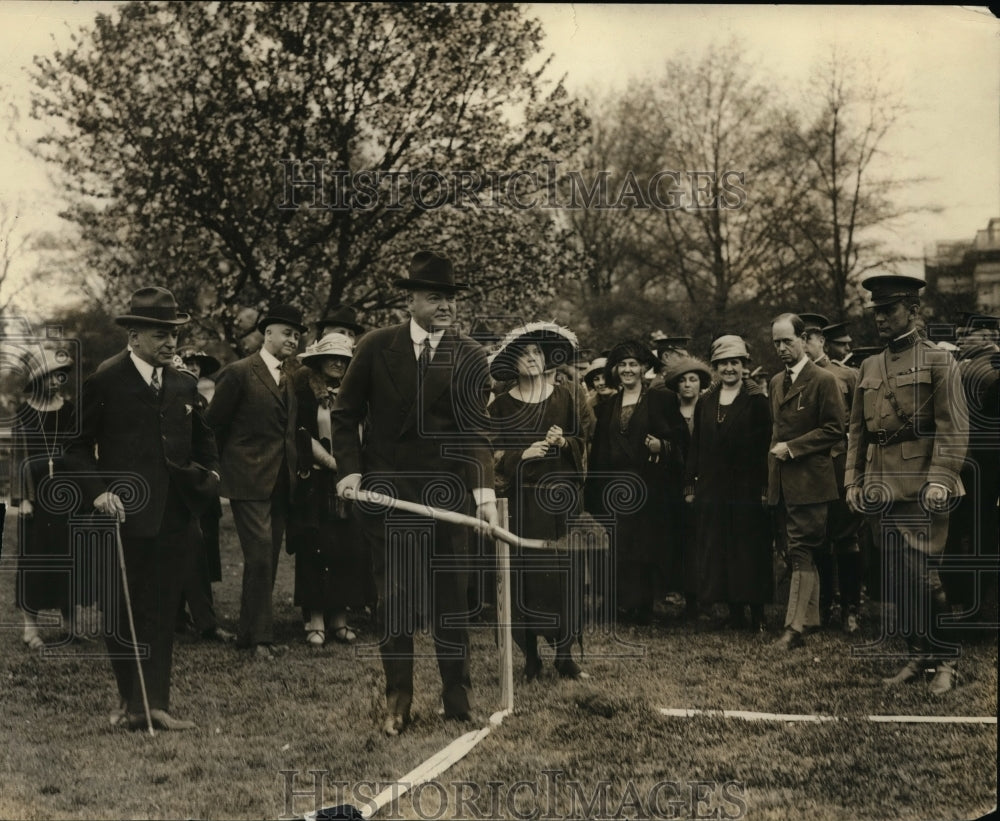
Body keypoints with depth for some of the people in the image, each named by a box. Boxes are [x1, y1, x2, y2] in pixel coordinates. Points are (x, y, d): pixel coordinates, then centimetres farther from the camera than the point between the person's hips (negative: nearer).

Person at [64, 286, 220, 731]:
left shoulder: (184, 385, 11)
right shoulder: (104, 385, -4)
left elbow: (203, 438, 25)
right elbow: (78, 448, -1)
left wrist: (211, 470, 7)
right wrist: (98, 490, -14)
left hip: (174, 517, 4)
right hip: (125, 515, -4)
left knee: (163, 612, 5)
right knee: (121, 613, 5)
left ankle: (155, 703, 9)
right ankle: (130, 701, 17)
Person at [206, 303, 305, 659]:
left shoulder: (287, 380, 16)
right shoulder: (238, 373, -7)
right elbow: (214, 422, -4)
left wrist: (293, 468, 14)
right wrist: (228, 464, 2)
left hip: (280, 482, 8)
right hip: (249, 481, -7)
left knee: (267, 559, 10)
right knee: (260, 556, -12)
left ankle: (250, 633, 19)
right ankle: (260, 635, -5)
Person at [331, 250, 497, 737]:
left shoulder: (471, 357, 0)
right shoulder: (375, 348, 1)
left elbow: (476, 430, -7)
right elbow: (346, 413, 7)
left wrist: (484, 488, -20)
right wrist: (349, 470, -5)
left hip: (448, 491, 0)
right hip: (386, 489, 0)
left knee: (452, 596, 5)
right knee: (393, 596, 5)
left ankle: (458, 698, 15)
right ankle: (397, 700, 14)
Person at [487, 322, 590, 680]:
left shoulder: (565, 397, 8)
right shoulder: (501, 405, 4)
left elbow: (581, 443, 11)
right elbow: (494, 456, 2)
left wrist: (563, 442, -9)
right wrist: (524, 454, -14)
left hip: (561, 494, 1)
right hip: (521, 498, -1)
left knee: (564, 572, -1)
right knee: (525, 575, -3)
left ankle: (564, 655, 6)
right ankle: (531, 657, 5)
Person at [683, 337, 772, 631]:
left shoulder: (757, 400, -3)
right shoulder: (705, 402, 10)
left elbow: (765, 446, -6)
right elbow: (696, 445, 11)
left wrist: (765, 487, -12)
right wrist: (690, 484, 6)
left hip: (747, 490, -4)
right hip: (712, 490, 5)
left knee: (750, 551, 0)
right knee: (717, 551, 6)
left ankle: (757, 615, 7)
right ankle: (735, 612, 14)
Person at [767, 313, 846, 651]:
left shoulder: (823, 380, -6)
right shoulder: (776, 382, 17)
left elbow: (835, 428, -12)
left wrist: (792, 447, -15)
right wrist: (774, 451, 11)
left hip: (808, 481, -7)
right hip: (781, 483, 7)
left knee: (801, 553, -11)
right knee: (801, 555, 11)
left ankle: (795, 628, -14)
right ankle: (811, 620, 18)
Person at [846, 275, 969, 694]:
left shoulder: (938, 361, -2)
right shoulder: (869, 367, 15)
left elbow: (953, 428, -9)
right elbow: (857, 430, 17)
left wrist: (940, 479, -18)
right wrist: (854, 481, 10)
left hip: (920, 487, -6)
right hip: (882, 488, 6)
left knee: (921, 574, -9)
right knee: (896, 578, 8)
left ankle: (945, 660, 4)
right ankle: (917, 655, 19)